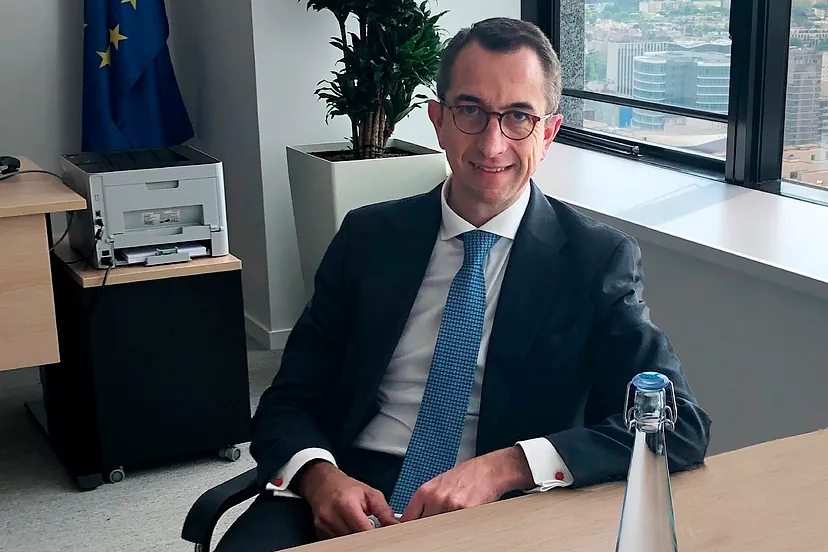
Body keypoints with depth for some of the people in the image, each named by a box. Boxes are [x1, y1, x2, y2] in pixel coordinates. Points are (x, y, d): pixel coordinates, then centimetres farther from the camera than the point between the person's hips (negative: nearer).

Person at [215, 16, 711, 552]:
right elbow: (289, 402, 9)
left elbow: (682, 426, -8)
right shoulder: (368, 237, 9)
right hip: (353, 502, 2)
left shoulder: (598, 260, 1)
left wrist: (502, 468, -20)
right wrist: (320, 476, -15)